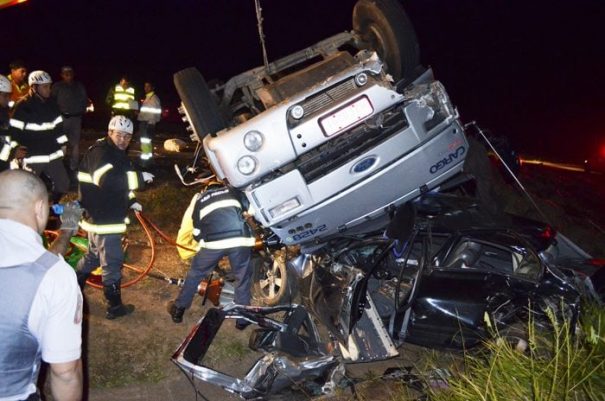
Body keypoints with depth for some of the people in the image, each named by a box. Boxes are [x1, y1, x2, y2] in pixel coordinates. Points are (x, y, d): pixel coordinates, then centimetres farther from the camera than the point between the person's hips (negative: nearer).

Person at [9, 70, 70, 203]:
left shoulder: (52, 103, 7)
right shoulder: (22, 106, -12)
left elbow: (58, 126, 15)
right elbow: (15, 132, -10)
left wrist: (62, 144, 14)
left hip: (53, 154, 5)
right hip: (32, 157, -5)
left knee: (63, 184, 9)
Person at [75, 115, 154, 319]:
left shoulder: (117, 153, 13)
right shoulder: (100, 153, -20)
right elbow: (107, 180, -38)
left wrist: (130, 201, 11)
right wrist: (139, 177, -34)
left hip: (107, 216, 11)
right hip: (103, 219, -11)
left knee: (93, 255, 26)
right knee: (112, 262, 0)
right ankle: (114, 307, 14)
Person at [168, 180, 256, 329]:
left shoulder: (200, 199, 27)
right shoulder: (232, 191, 26)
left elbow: (197, 233, 24)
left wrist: (204, 243, 41)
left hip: (213, 242, 0)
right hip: (240, 239, 0)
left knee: (195, 273, 22)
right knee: (243, 278, 18)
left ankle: (178, 309, 34)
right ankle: (242, 318, 26)